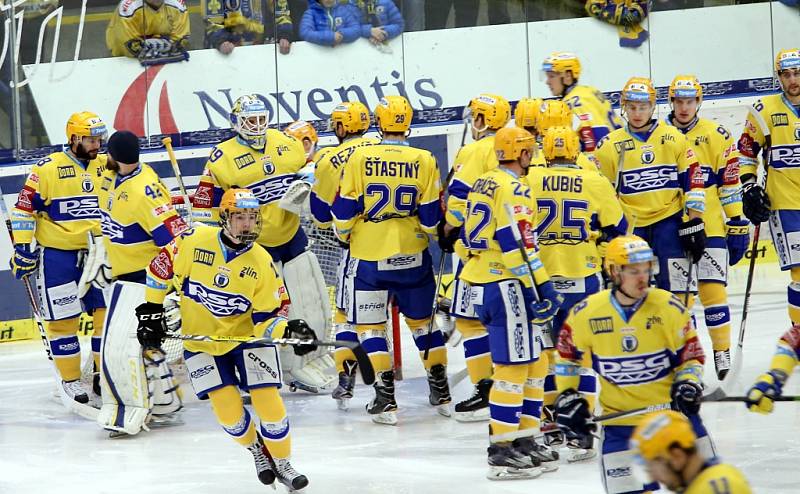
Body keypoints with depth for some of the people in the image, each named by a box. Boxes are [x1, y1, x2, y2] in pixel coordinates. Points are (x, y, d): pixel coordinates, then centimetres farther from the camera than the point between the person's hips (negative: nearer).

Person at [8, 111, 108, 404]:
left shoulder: (107, 168, 6)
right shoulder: (47, 169, -9)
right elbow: (24, 209, -6)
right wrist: (23, 248, -9)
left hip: (99, 252, 4)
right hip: (58, 255, -4)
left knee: (108, 312, 2)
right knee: (63, 318, 1)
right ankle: (70, 379, 12)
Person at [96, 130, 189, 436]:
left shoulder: (144, 191, -28)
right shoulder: (109, 177, 0)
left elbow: (176, 239, -29)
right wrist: (104, 257, 21)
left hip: (145, 275, -10)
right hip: (123, 272, 10)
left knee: (121, 344, -12)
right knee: (142, 342, 16)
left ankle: (131, 413, 1)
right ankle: (164, 407, 28)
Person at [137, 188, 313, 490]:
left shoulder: (262, 263, -13)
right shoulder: (194, 242, -15)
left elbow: (265, 318, -11)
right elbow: (161, 267, -1)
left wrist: (289, 330, -31)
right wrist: (151, 312, 0)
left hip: (246, 336, 0)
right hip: (199, 339, 0)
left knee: (268, 402, -10)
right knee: (227, 408, -8)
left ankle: (282, 463, 15)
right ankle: (257, 451, 23)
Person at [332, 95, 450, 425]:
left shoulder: (361, 158, -9)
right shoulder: (424, 161, -5)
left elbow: (344, 209, -6)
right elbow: (431, 217, -2)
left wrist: (343, 235, 14)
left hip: (368, 258, -2)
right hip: (412, 256, 2)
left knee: (370, 325, 6)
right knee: (423, 321, 17)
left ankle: (385, 400, -1)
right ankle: (441, 394, 21)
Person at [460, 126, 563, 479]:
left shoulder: (485, 183, 16)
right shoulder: (514, 188, -14)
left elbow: (475, 234, 22)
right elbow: (518, 245, -21)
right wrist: (541, 289, -19)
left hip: (483, 283, 10)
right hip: (504, 285, -10)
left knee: (533, 364, 16)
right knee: (513, 367, -8)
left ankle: (524, 441, 19)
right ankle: (501, 452, -8)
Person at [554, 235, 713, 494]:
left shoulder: (669, 307, -10)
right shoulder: (586, 313, -9)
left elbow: (691, 353, 1)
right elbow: (568, 352, 9)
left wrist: (689, 384, -16)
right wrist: (567, 397, 3)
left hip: (672, 410, 0)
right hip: (619, 420, 0)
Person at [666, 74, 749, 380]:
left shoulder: (716, 136, 2)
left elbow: (730, 182, 2)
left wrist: (738, 224, -2)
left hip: (709, 227, -2)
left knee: (712, 289, -7)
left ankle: (722, 352, 1)